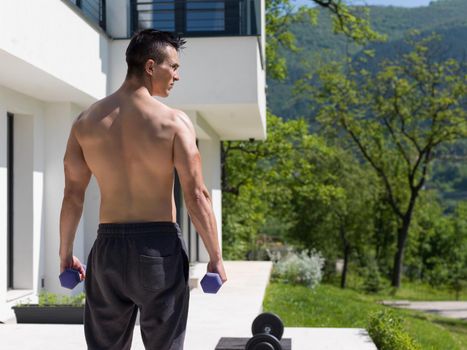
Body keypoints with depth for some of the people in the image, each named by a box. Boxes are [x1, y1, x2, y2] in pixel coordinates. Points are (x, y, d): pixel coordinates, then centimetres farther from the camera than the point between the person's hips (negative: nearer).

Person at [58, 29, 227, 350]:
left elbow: (73, 195, 5)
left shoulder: (86, 121, 3)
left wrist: (66, 253, 14)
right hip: (159, 247, -3)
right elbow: (197, 195, -12)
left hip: (108, 246, 3)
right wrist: (216, 257, -5)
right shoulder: (174, 121, -9)